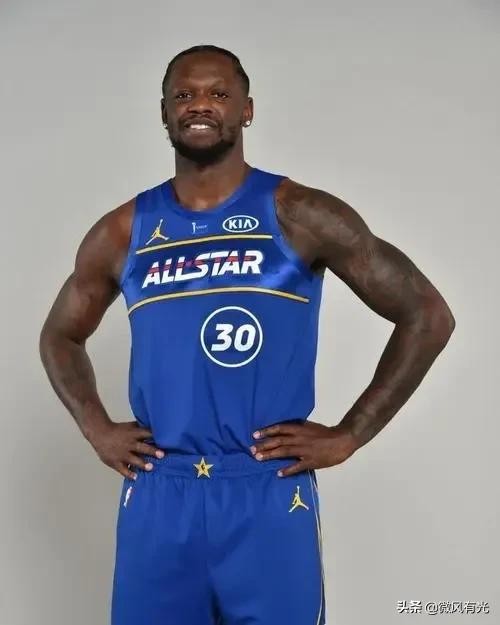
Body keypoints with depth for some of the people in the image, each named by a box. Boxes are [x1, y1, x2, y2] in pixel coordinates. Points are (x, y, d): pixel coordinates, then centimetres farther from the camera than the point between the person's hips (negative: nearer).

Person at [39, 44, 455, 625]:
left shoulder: (302, 216, -4)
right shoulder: (122, 232, 5)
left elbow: (428, 316, -2)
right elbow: (60, 335, 21)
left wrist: (348, 435, -5)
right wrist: (97, 429, 6)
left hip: (269, 496, -2)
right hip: (157, 497, 3)